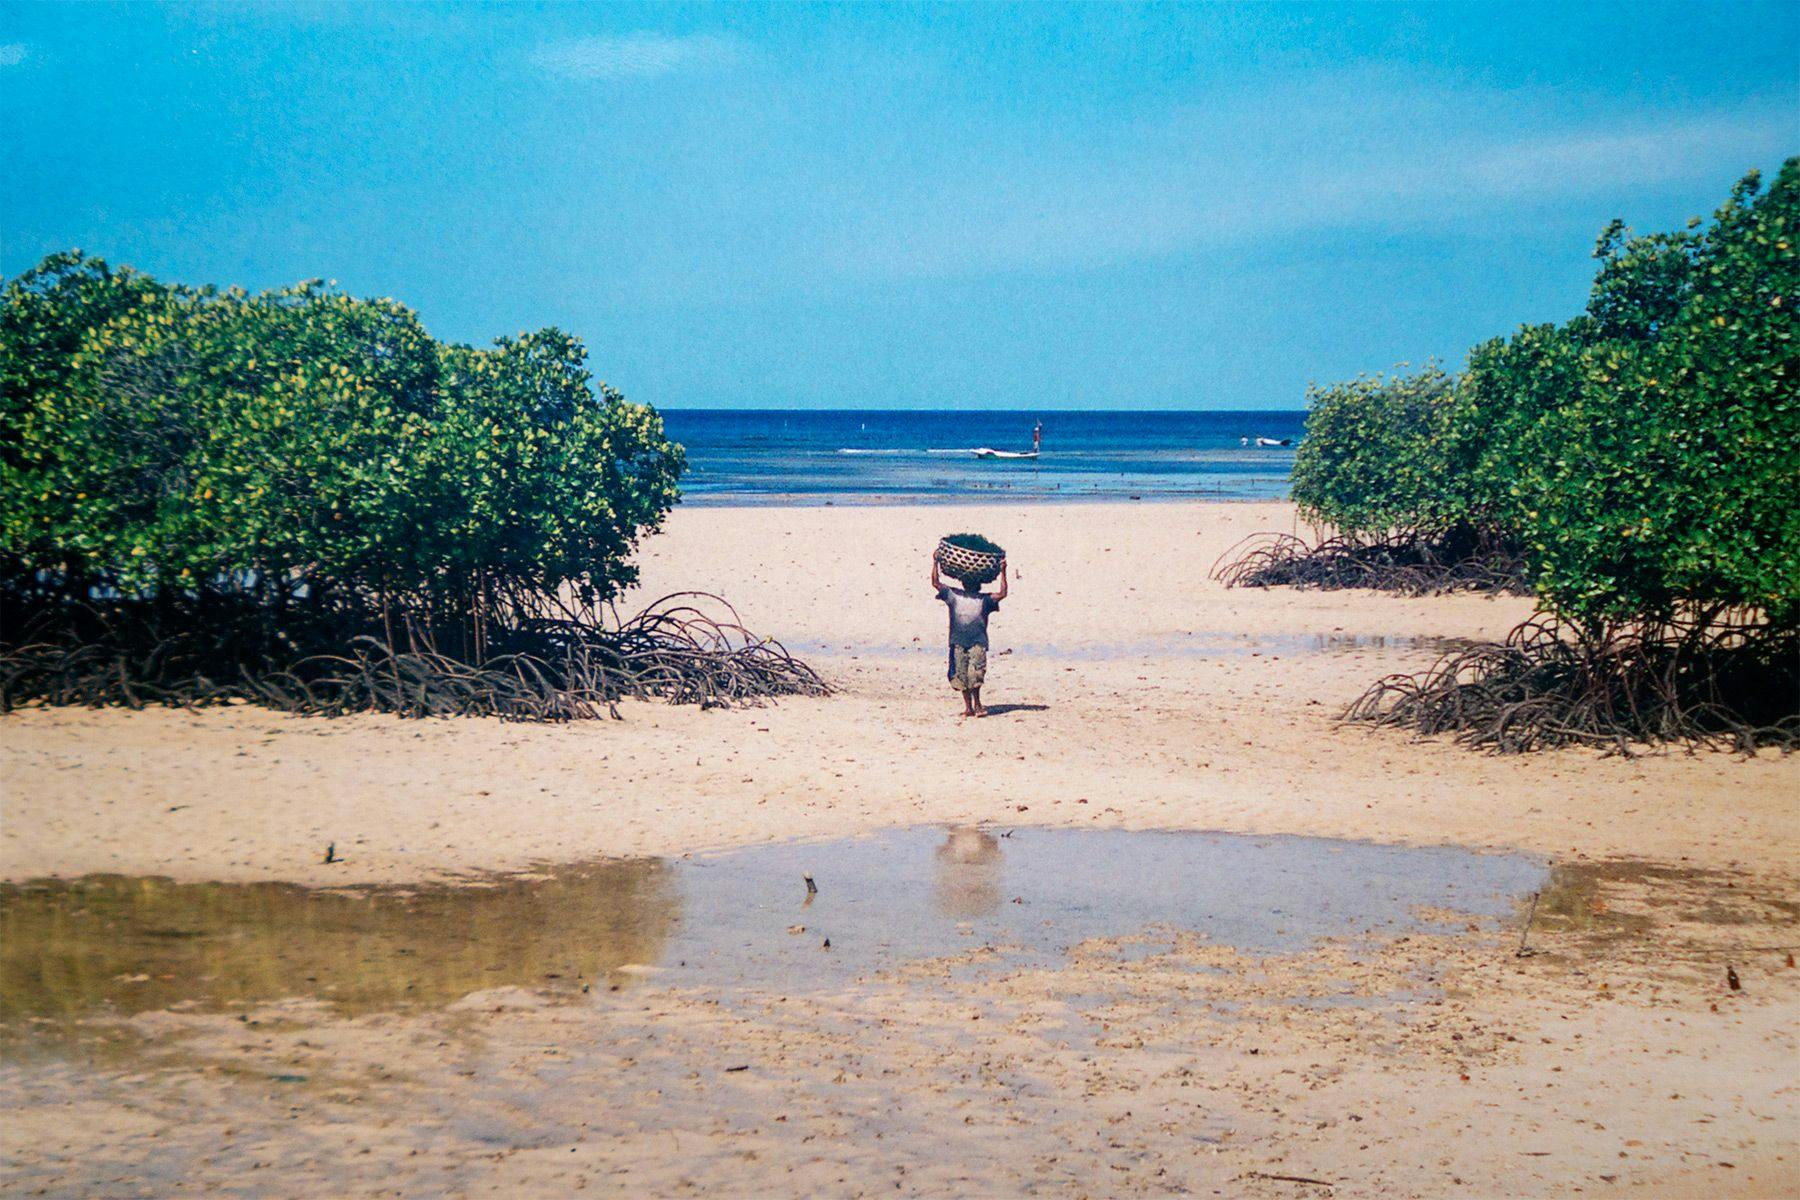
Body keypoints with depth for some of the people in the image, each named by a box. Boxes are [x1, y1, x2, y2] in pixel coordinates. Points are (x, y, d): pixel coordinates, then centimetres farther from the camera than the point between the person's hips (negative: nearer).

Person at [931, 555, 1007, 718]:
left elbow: (1002, 594, 1)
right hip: (958, 642, 2)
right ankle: (968, 707, 10)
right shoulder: (954, 595, 16)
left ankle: (977, 703, 1)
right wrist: (935, 563, 5)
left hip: (978, 642, -2)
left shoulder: (984, 599, 13)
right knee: (961, 675, 0)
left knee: (975, 672, -15)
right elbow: (936, 583, 11)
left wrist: (1003, 572, -3)